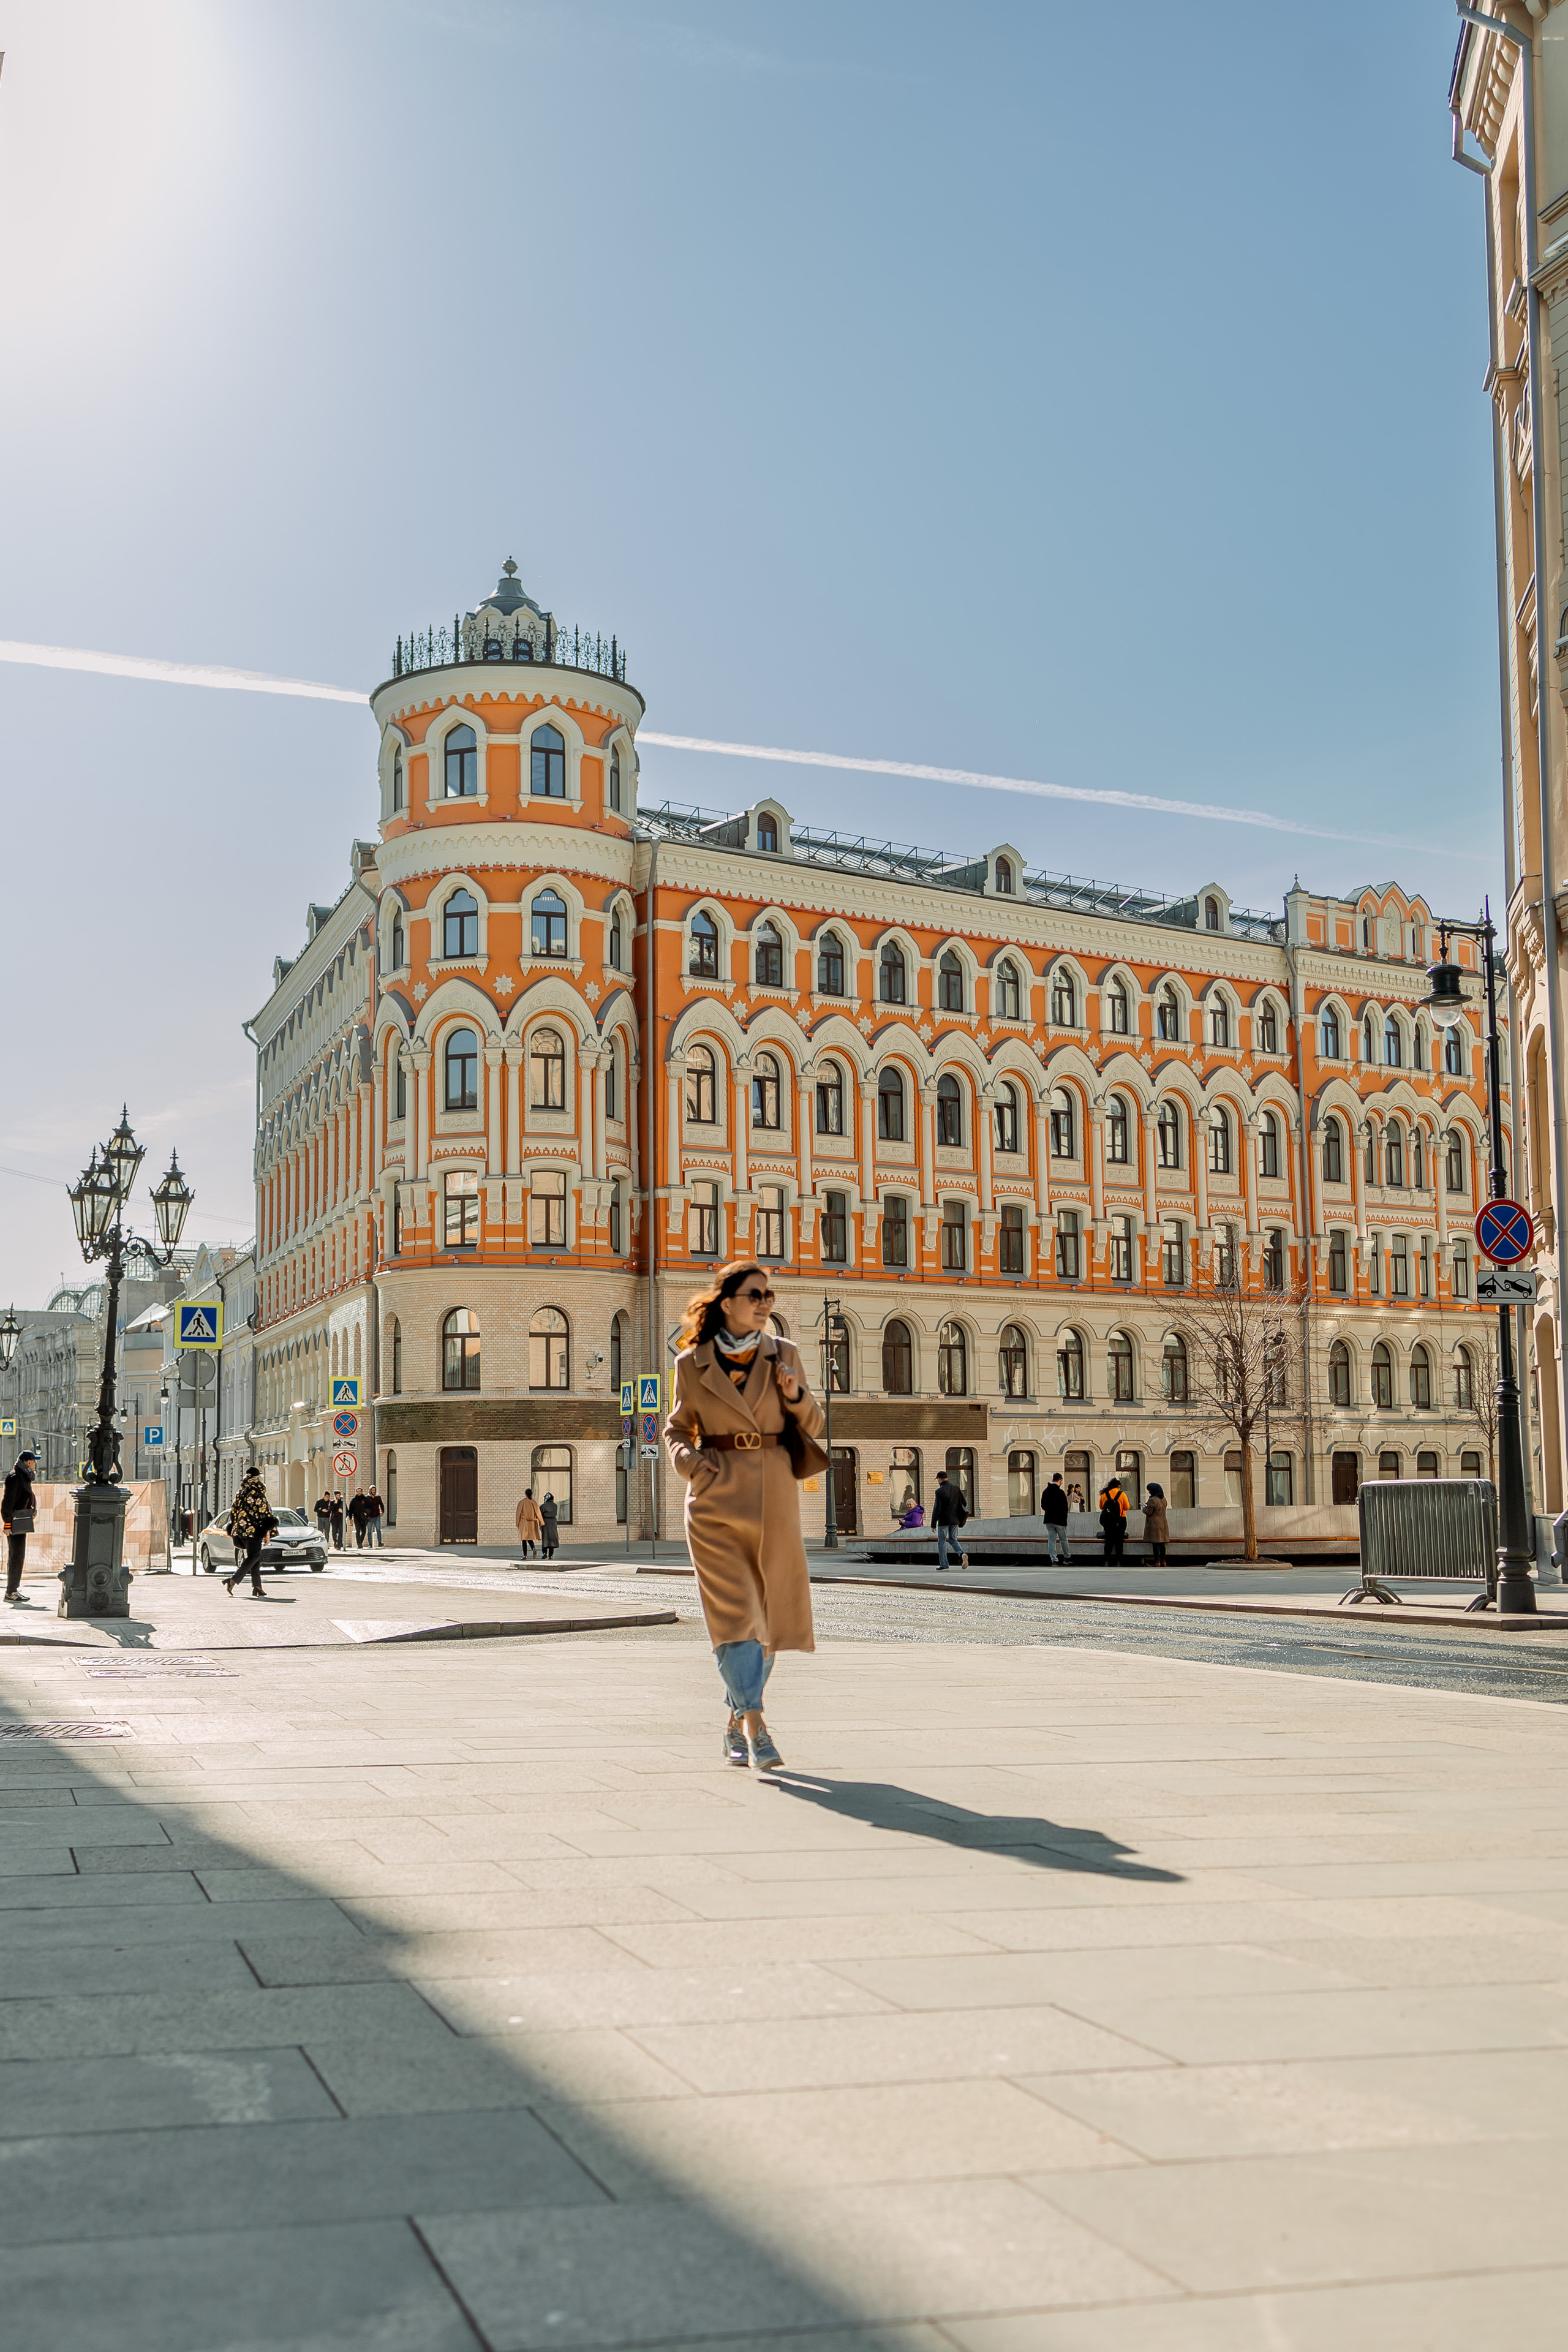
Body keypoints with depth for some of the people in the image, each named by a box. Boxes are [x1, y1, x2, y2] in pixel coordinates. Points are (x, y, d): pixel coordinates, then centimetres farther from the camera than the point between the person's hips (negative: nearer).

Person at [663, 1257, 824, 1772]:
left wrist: (796, 1395, -9)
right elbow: (677, 1427, 13)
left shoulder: (784, 1354, 6)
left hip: (774, 1497, 2)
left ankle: (737, 1721, 24)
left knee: (769, 1614, 7)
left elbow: (812, 1427, 11)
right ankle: (755, 1730, -12)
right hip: (717, 1498, -2)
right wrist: (685, 1457, -8)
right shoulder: (693, 1363, 2)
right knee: (732, 1612, -12)